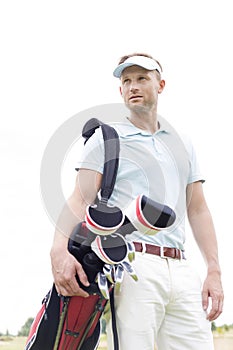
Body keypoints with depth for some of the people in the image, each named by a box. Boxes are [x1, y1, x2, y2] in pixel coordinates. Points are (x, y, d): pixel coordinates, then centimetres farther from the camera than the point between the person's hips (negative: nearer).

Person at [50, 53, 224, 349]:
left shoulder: (183, 145, 22)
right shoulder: (105, 138, 8)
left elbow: (197, 210, 20)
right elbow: (80, 198, -5)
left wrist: (214, 271, 10)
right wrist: (60, 249, -23)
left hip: (180, 267, 5)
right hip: (132, 264, -4)